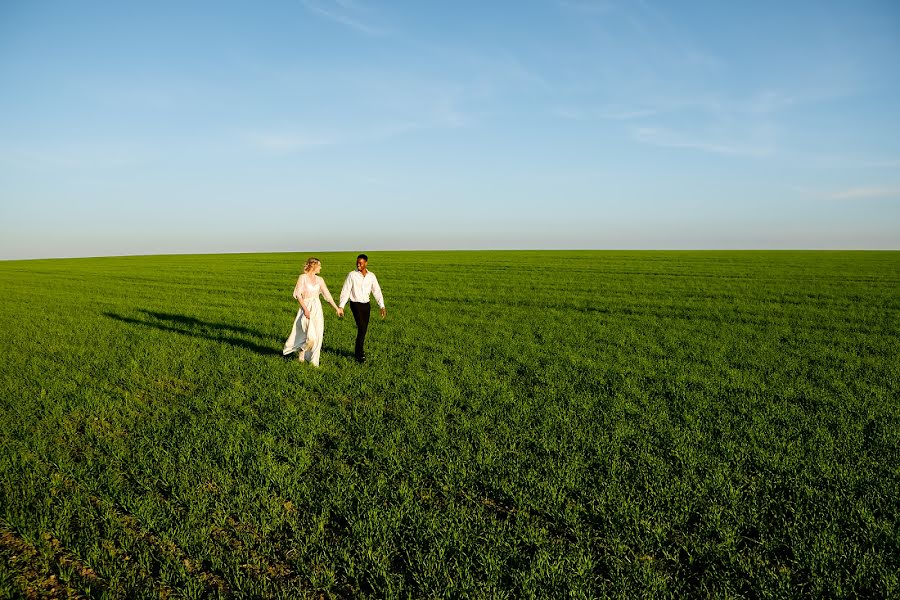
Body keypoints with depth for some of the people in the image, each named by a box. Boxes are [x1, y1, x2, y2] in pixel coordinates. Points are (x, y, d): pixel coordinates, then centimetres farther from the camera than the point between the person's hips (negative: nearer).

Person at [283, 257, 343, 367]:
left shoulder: (319, 280, 8)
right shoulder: (303, 277, -6)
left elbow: (327, 295, 12)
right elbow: (298, 294, -9)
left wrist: (337, 308, 11)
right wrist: (305, 309, -16)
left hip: (317, 308, 5)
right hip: (306, 307, -5)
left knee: (318, 335, 3)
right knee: (311, 336, -17)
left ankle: (313, 360, 15)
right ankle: (302, 350, 11)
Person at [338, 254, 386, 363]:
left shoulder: (371, 276, 3)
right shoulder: (352, 275, -6)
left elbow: (377, 292, 4)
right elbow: (345, 291, -6)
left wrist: (382, 306, -5)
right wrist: (341, 306, -12)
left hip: (366, 305, 4)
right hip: (356, 304, -4)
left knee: (364, 329, 9)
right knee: (361, 328, -15)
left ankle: (359, 352, 24)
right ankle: (360, 355, -7)